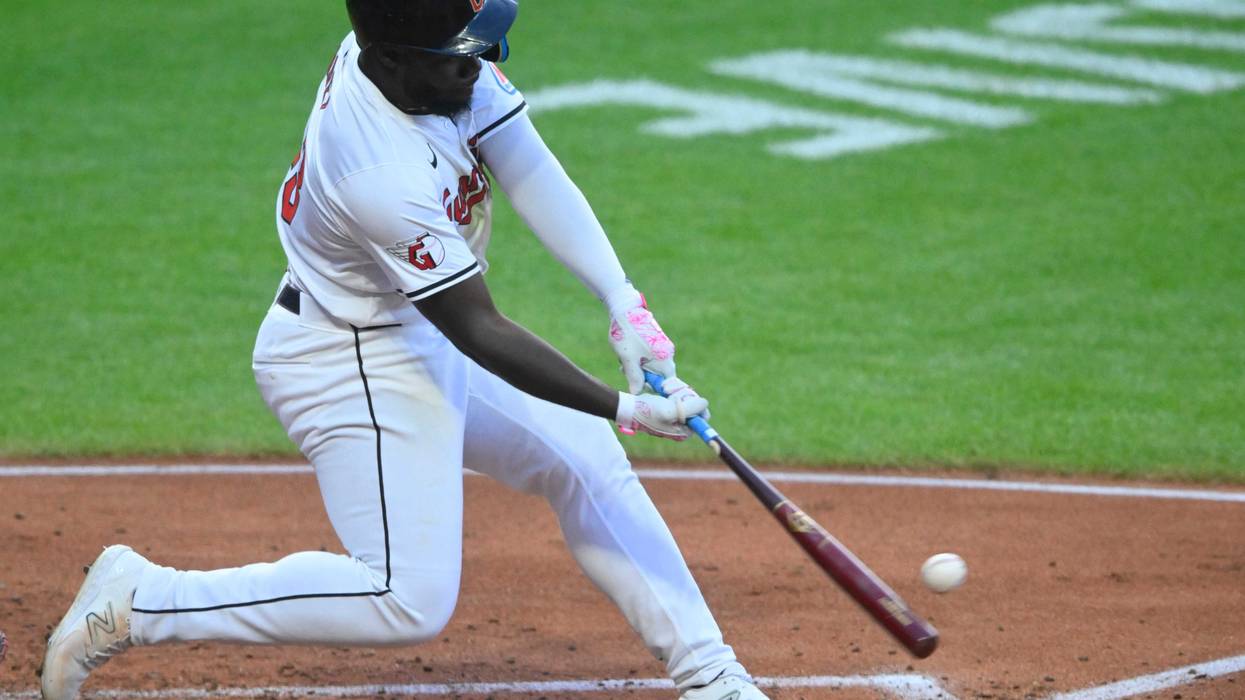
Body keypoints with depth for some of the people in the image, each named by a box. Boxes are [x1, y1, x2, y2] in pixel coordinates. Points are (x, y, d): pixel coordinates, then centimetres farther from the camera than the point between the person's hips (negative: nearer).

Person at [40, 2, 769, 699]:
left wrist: (624, 301, -27)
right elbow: (481, 334, -28)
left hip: (412, 338, 10)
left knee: (583, 456, 14)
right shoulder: (388, 181, -36)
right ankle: (137, 601, -6)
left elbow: (529, 170, -16)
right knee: (409, 600, -11)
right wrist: (623, 408, -26)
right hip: (351, 368, -10)